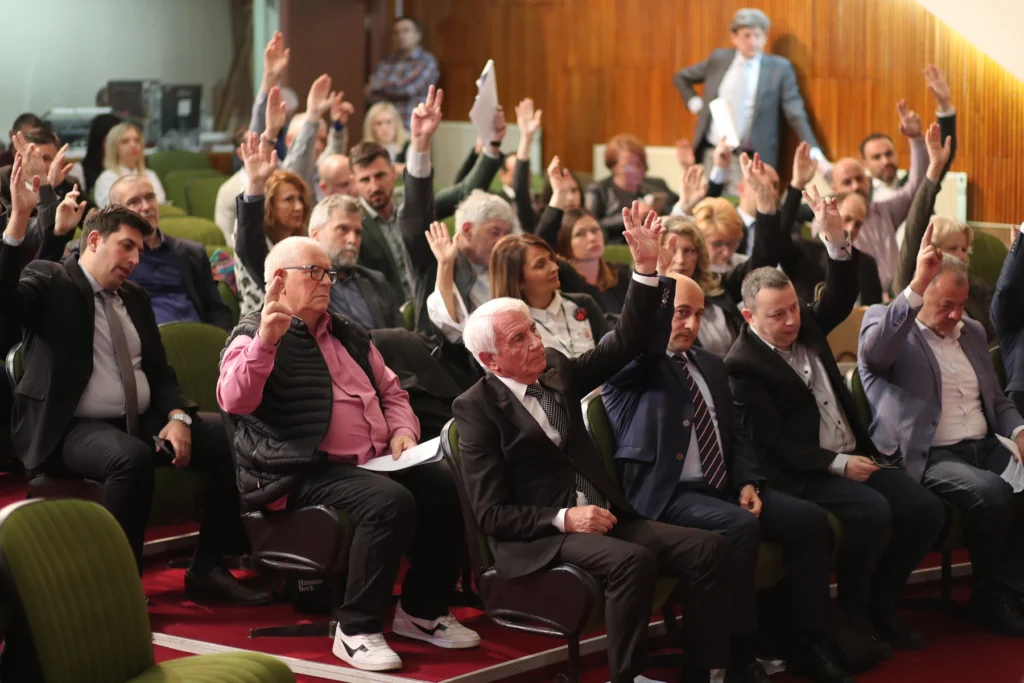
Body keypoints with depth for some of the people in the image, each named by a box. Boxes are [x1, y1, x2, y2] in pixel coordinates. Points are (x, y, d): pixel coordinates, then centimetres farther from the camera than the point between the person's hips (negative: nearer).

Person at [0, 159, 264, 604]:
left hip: (142, 422, 7)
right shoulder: (50, 282, -2)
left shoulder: (135, 298, 18)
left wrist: (177, 418, -6)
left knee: (231, 440, -12)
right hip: (73, 429, -7)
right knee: (133, 457, -38)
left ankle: (206, 570, -5)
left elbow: (159, 371, 16)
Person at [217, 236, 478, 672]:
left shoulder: (346, 334, 22)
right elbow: (233, 401, -23)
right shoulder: (256, 337, -3)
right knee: (391, 501, -32)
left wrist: (403, 430, 7)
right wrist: (265, 342, -38)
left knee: (447, 486, -14)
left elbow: (391, 391, 29)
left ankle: (422, 610, 3)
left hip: (374, 464, 8)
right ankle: (357, 630, -21)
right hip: (305, 476, -8)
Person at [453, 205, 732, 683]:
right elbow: (491, 513, -8)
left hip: (601, 516, 7)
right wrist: (562, 518, -20)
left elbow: (626, 343, 11)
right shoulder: (477, 408, -5)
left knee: (709, 549, -13)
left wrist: (646, 268, -1)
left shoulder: (556, 370, 13)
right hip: (538, 537, -7)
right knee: (633, 561, -34)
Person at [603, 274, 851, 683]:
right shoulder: (632, 366, -3)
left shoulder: (710, 364, 20)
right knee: (741, 527, -33)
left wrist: (749, 483, 1)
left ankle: (808, 646, -2)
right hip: (668, 494, -8)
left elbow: (735, 433, 19)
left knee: (809, 519, -11)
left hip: (724, 486, 8)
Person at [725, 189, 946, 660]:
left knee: (926, 510, -9)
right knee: (872, 511, -32)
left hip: (854, 455, 8)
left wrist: (836, 239, -12)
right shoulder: (743, 365, -11)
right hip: (804, 473, -8)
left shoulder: (806, 326, 11)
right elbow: (771, 443, -16)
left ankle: (881, 604, 7)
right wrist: (838, 465, -19)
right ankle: (852, 612, -11)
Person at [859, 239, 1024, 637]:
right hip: (928, 456, -7)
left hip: (985, 446, 7)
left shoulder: (972, 332, 19)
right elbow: (874, 352, -27)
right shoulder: (886, 323, -2)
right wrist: (915, 286, -36)